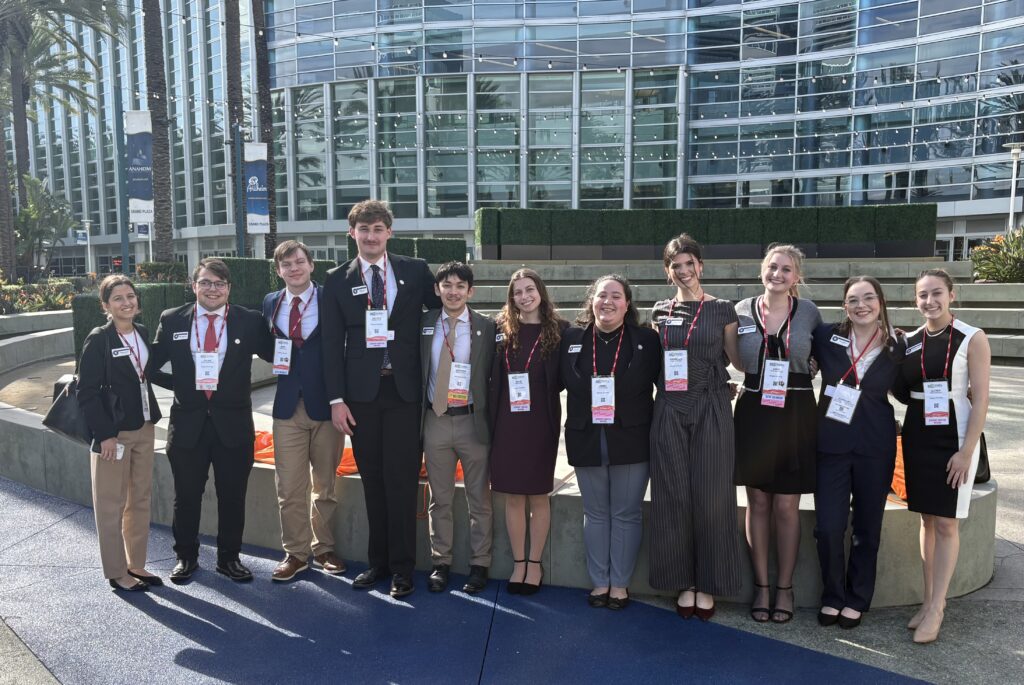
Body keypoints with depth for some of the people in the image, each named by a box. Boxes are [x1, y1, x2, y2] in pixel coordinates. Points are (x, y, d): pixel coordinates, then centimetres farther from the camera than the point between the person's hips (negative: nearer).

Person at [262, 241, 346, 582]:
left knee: (325, 485, 11)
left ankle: (324, 548, 27)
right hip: (288, 406, 2)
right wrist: (279, 357, 1)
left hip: (326, 404, -2)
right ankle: (295, 553, 20)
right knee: (289, 488, 5)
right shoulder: (271, 302, 9)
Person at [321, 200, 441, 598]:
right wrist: (337, 399, -3)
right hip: (361, 391, 1)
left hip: (404, 389, -1)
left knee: (402, 479, 0)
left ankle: (402, 566, 13)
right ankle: (378, 561, 22)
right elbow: (332, 344, 3)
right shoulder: (338, 281, 5)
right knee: (372, 481, 9)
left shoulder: (415, 271, 4)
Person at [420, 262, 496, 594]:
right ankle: (440, 562, 27)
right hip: (435, 420, 2)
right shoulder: (423, 324, 4)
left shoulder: (486, 327, -2)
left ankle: (479, 565, 23)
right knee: (439, 499, 13)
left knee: (479, 499, 9)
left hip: (473, 421, -2)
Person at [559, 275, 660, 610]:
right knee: (595, 514, 13)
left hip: (631, 440, -2)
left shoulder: (647, 339, -3)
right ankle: (599, 581, 27)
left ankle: (619, 583, 23)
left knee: (627, 514, 8)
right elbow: (560, 383, 7)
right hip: (587, 440, 2)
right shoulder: (571, 339, 2)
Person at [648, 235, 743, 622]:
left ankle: (708, 585, 17)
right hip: (670, 411, 2)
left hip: (711, 409, -2)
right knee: (674, 496, 4)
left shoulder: (722, 310, 2)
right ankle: (683, 582, 19)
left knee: (710, 497, 2)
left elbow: (738, 360, 10)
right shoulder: (660, 312, 9)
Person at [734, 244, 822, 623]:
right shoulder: (742, 311, 2)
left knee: (786, 506, 5)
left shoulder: (808, 312, 1)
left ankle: (785, 588, 20)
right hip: (752, 414, 1)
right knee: (758, 502, 8)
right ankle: (761, 586, 21)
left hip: (795, 416, -1)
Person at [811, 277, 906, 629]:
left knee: (867, 527, 11)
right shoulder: (826, 336, -3)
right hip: (831, 444, -1)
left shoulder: (897, 348, 1)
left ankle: (857, 600, 29)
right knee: (828, 527, -1)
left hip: (875, 447, 1)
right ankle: (832, 596, 22)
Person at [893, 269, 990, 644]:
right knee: (927, 519, 11)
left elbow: (980, 399, -11)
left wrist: (966, 450, -15)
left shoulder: (972, 339, -8)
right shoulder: (908, 342, 6)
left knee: (946, 524, 0)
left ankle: (936, 608, 8)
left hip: (953, 438, -5)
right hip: (916, 436, 5)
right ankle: (930, 600, 22)